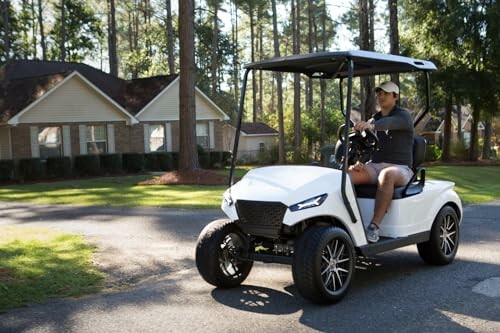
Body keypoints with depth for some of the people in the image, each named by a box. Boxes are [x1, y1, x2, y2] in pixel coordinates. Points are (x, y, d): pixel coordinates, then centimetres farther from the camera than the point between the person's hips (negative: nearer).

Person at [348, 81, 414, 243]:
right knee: (347, 173, -25)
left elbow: (390, 123, -25)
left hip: (399, 168, -5)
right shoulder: (373, 119, 20)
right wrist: (358, 161, -11)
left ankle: (374, 226, -40)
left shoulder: (403, 116, 0)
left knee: (387, 175, -41)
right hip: (374, 166, 5)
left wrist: (371, 125, -47)